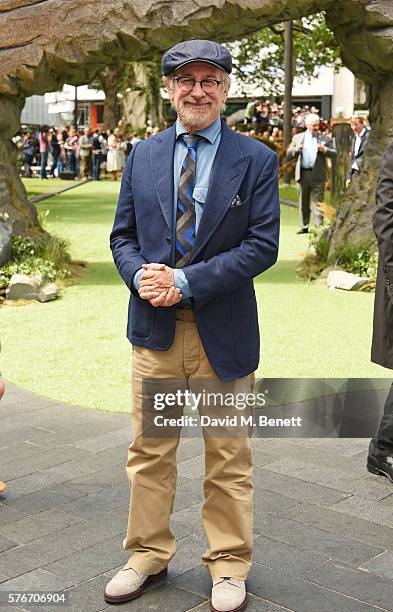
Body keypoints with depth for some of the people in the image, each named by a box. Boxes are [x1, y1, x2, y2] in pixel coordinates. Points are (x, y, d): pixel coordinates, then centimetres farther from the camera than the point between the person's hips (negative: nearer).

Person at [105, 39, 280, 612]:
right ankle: (147, 554, 30)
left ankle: (229, 565, 26)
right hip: (154, 328, 3)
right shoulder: (142, 156, 8)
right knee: (149, 452, 12)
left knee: (228, 457, 9)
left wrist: (188, 280, -17)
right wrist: (140, 274, -13)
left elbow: (263, 245, -9)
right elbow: (123, 235, 10)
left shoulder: (256, 160, -2)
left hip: (224, 330, -2)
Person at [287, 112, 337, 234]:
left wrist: (325, 150, -15)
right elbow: (288, 155, 9)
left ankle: (318, 227, -4)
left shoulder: (324, 139, 7)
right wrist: (295, 150, -12)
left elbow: (334, 154, 3)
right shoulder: (297, 138, 11)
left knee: (317, 202, -4)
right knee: (303, 203, 9)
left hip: (318, 175, -2)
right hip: (303, 174, 2)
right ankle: (304, 226, 18)